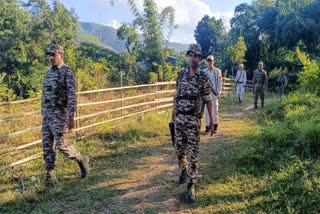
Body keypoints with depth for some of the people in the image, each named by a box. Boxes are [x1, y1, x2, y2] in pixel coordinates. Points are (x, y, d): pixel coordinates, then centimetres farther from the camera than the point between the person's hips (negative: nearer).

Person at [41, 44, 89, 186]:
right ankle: (50, 176, 12)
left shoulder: (67, 72, -10)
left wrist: (71, 117, -21)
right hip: (46, 113, 8)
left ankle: (82, 160, 19)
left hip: (60, 113, -8)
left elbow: (72, 96, -16)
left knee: (61, 144, -6)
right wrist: (43, 114, 19)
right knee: (47, 145, 5)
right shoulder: (49, 73, 16)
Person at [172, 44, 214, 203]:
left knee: (193, 153, -3)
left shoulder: (203, 78, -4)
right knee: (179, 148, 15)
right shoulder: (181, 74, 5)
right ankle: (183, 171, 41)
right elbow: (176, 95, 11)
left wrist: (211, 120, -2)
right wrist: (173, 113, 13)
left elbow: (208, 100, -1)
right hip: (179, 118, 3)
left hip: (194, 120, -3)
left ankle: (191, 185, 3)